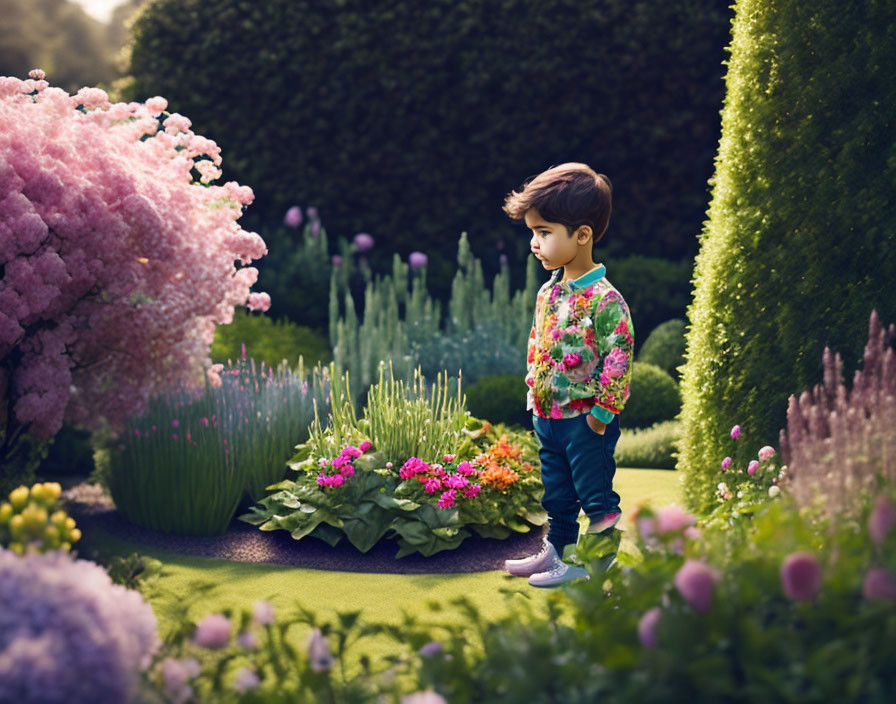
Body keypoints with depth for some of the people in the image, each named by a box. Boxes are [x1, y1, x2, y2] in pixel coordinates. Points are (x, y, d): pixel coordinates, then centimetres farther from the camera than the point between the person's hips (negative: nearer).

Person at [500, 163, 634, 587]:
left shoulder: (604, 299, -19)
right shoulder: (548, 293, 7)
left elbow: (619, 357, -20)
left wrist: (602, 412, -18)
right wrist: (533, 395, 15)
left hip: (585, 419, -8)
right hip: (547, 417, 8)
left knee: (595, 494, 2)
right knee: (556, 495, 19)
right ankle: (556, 550, 33)